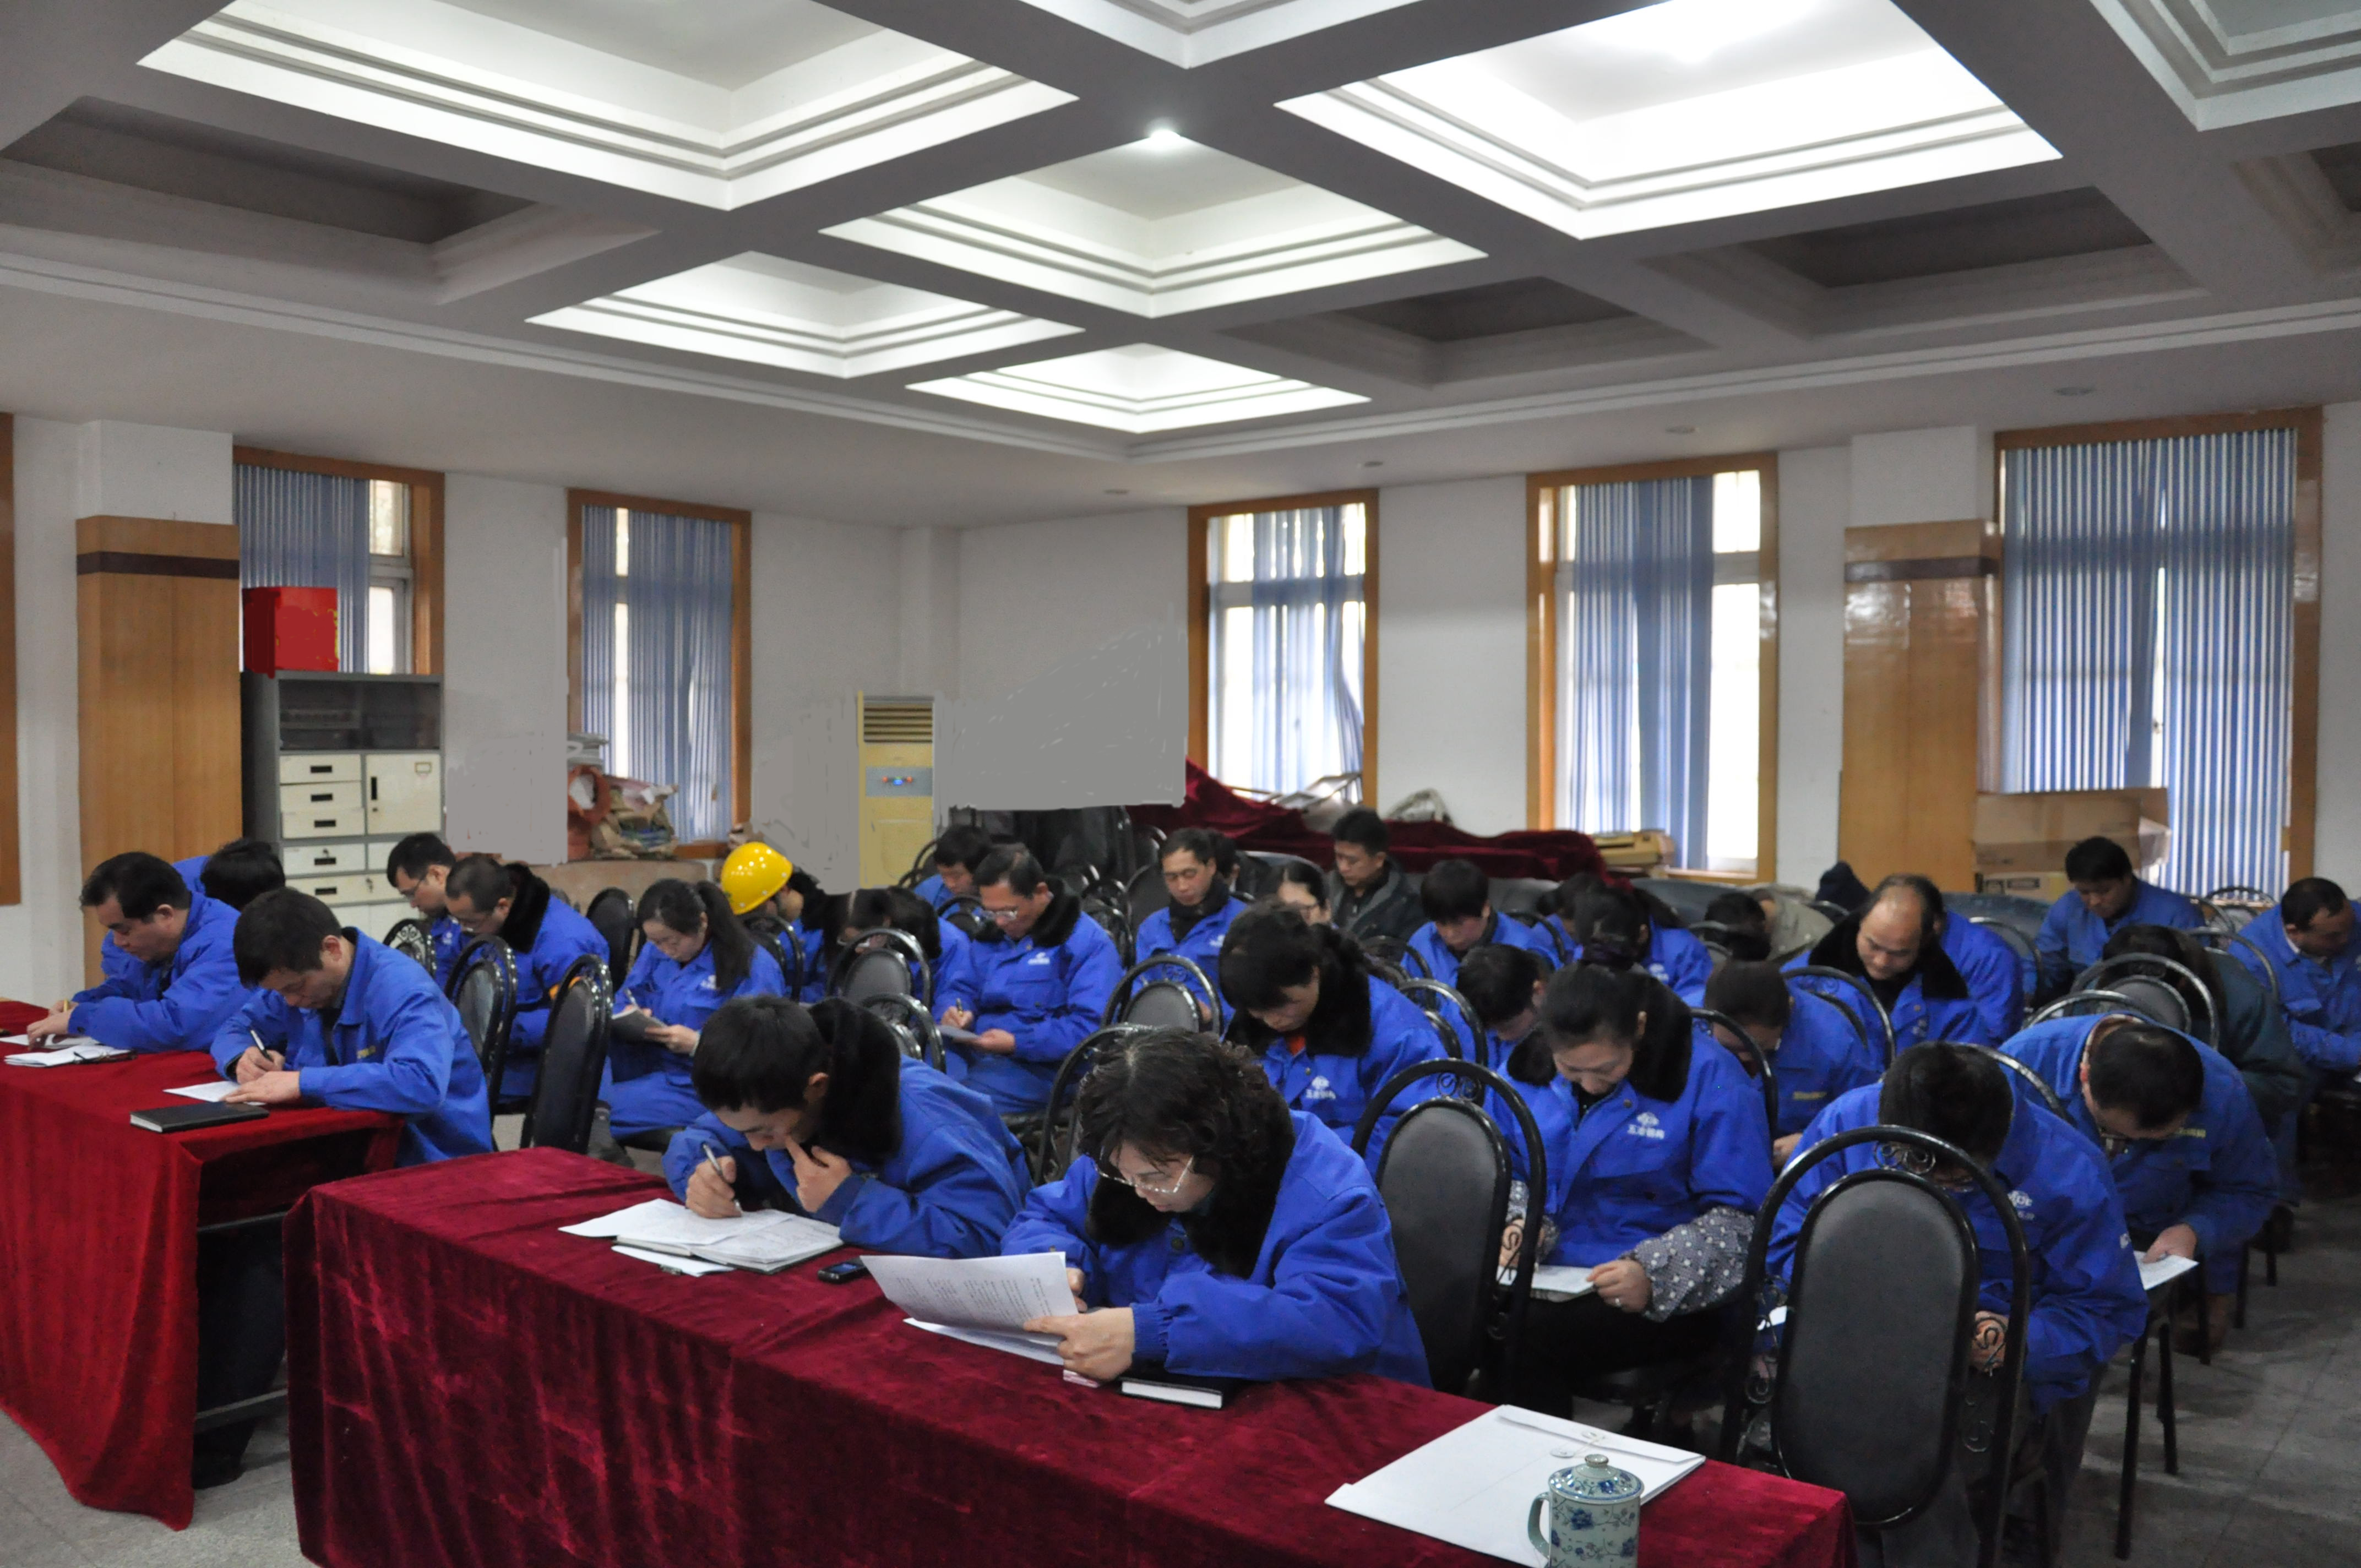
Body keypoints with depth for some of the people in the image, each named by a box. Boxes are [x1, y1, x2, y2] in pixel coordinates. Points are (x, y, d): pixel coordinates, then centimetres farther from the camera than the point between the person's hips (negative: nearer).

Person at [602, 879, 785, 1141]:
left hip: (697, 1085, -7)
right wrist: (630, 1017, -11)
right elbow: (625, 1002, 14)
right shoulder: (656, 952, 5)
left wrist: (698, 1044, -28)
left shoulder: (754, 967, -16)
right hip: (650, 1062, 7)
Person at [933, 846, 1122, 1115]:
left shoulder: (1089, 943, -5)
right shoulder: (991, 936, 20)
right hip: (972, 1052, 7)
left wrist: (1018, 1043, -20)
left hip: (1041, 1067, -7)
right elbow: (956, 987, 25)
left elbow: (1090, 1025, -15)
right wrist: (957, 1010, 0)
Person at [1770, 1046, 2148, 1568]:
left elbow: (2110, 1310, -4)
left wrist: (2011, 1343, -22)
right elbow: (1786, 1238, 3)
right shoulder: (1848, 1122, -6)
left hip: (1990, 1371, -2)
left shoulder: (2069, 1173, -12)